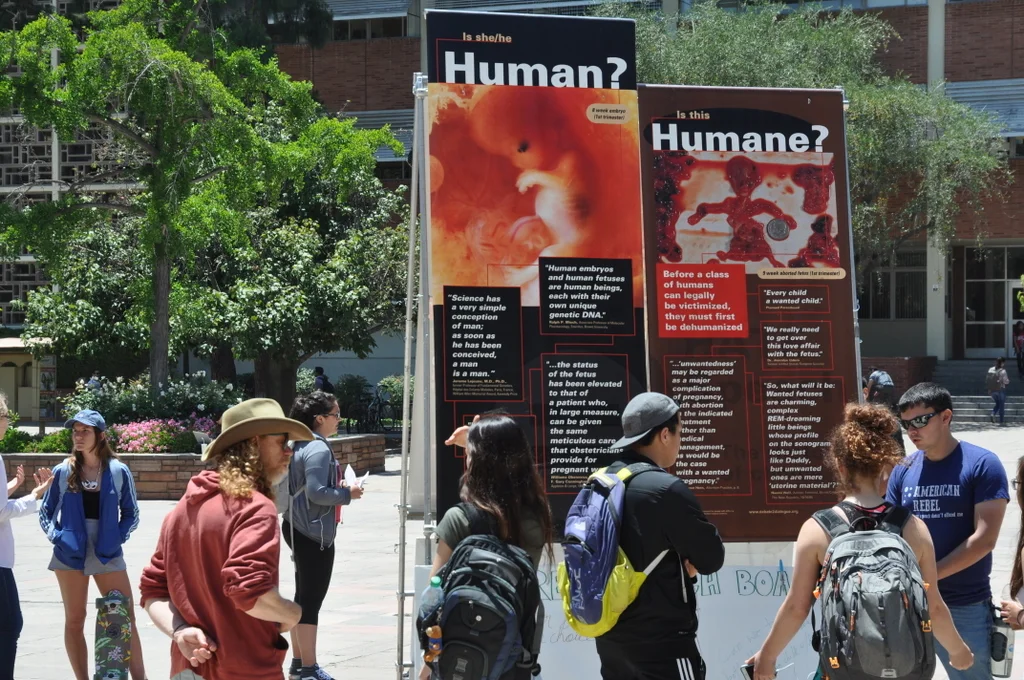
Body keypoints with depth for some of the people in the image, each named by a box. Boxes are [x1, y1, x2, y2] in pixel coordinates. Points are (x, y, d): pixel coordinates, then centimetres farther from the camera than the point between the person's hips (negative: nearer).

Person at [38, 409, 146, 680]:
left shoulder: (118, 471, -3)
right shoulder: (63, 472, 0)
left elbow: (131, 514, 5)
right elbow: (46, 510, 10)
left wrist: (118, 537, -8)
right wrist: (55, 535, -5)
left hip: (107, 555, -1)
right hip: (70, 555, 1)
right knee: (74, 621, 7)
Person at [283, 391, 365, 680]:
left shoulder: (299, 445, 12)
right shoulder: (319, 449, -18)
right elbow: (316, 492, -25)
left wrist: (337, 486, 11)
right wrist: (347, 494, -13)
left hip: (297, 528, 10)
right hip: (314, 532, -10)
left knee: (303, 596, 17)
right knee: (311, 600, -5)